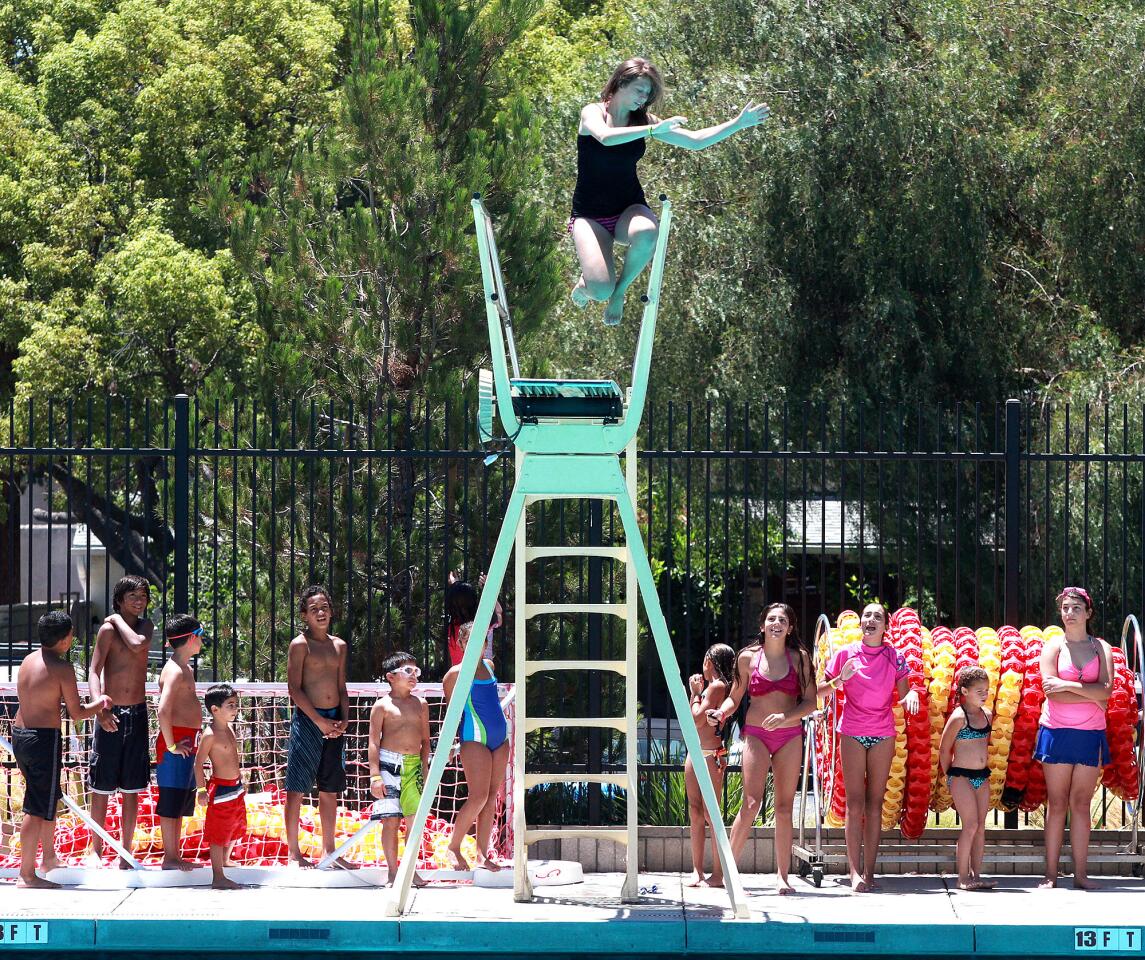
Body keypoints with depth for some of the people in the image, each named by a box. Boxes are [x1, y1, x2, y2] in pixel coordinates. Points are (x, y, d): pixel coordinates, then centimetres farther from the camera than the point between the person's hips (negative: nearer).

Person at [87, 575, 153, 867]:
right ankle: (96, 850, 9)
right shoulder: (108, 629, -5)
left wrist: (119, 620, -6)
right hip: (112, 715, -4)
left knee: (131, 790, 6)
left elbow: (137, 645, -16)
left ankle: (125, 852, 11)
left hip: (138, 713, 4)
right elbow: (94, 671, -12)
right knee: (102, 788, 0)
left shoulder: (146, 626, 8)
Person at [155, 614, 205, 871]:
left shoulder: (186, 670, 17)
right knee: (171, 802, -5)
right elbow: (164, 710, -26)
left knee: (181, 803, 13)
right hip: (176, 743, -10)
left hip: (186, 743, 10)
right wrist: (171, 745, -21)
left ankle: (175, 856, 19)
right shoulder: (175, 671, -15)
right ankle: (170, 858, -3)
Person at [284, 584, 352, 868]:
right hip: (307, 718, -6)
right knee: (297, 788, -4)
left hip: (333, 721, 6)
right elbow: (295, 689, -11)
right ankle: (293, 853, 0)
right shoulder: (300, 645, -6)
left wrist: (343, 721, 1)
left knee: (330, 789, 10)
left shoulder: (339, 646, 13)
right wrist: (320, 722, -15)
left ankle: (329, 850, 17)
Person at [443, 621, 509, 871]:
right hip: (474, 738, -7)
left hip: (499, 738, 7)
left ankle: (482, 855, 7)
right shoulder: (456, 673, -5)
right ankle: (454, 846, 0)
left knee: (491, 798, 4)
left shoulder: (488, 665, 13)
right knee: (479, 797, -14)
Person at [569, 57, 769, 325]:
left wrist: (738, 123, -4)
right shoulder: (593, 113, -6)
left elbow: (695, 141, 4)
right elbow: (605, 137, -30)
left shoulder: (643, 121, 5)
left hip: (628, 211, 3)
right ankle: (587, 283, 15)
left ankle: (620, 290, -8)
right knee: (600, 290, -26)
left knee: (647, 232, -37)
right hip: (590, 215, -3)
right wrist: (653, 130, -34)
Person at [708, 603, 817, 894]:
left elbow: (810, 701, 2)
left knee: (784, 807, 2)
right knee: (751, 803, -14)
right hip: (756, 735, -1)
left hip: (789, 736, 1)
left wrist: (786, 716, -15)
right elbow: (735, 697, 10)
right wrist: (721, 712, -11)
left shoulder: (798, 658, 4)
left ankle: (782, 875, 5)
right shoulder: (748, 657, 3)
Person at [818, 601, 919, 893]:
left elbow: (904, 692, 4)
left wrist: (911, 695, -19)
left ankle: (869, 872, 3)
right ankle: (855, 873, -11)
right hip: (853, 733, -2)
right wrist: (840, 680, -14)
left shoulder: (894, 657, 6)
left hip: (883, 734, 2)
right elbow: (819, 691, 5)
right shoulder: (846, 654, 2)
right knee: (855, 803, -7)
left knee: (875, 804, 2)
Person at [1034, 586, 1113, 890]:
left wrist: (1068, 685, -15)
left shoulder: (1101, 648, 6)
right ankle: (1051, 874, 1)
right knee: (1056, 804, 0)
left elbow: (1106, 689, -8)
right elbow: (1050, 691, -10)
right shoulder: (1053, 647, 3)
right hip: (1057, 733, -1)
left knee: (1081, 804, 2)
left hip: (1090, 734, 1)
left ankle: (1081, 873, 3)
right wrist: (1092, 697, -11)